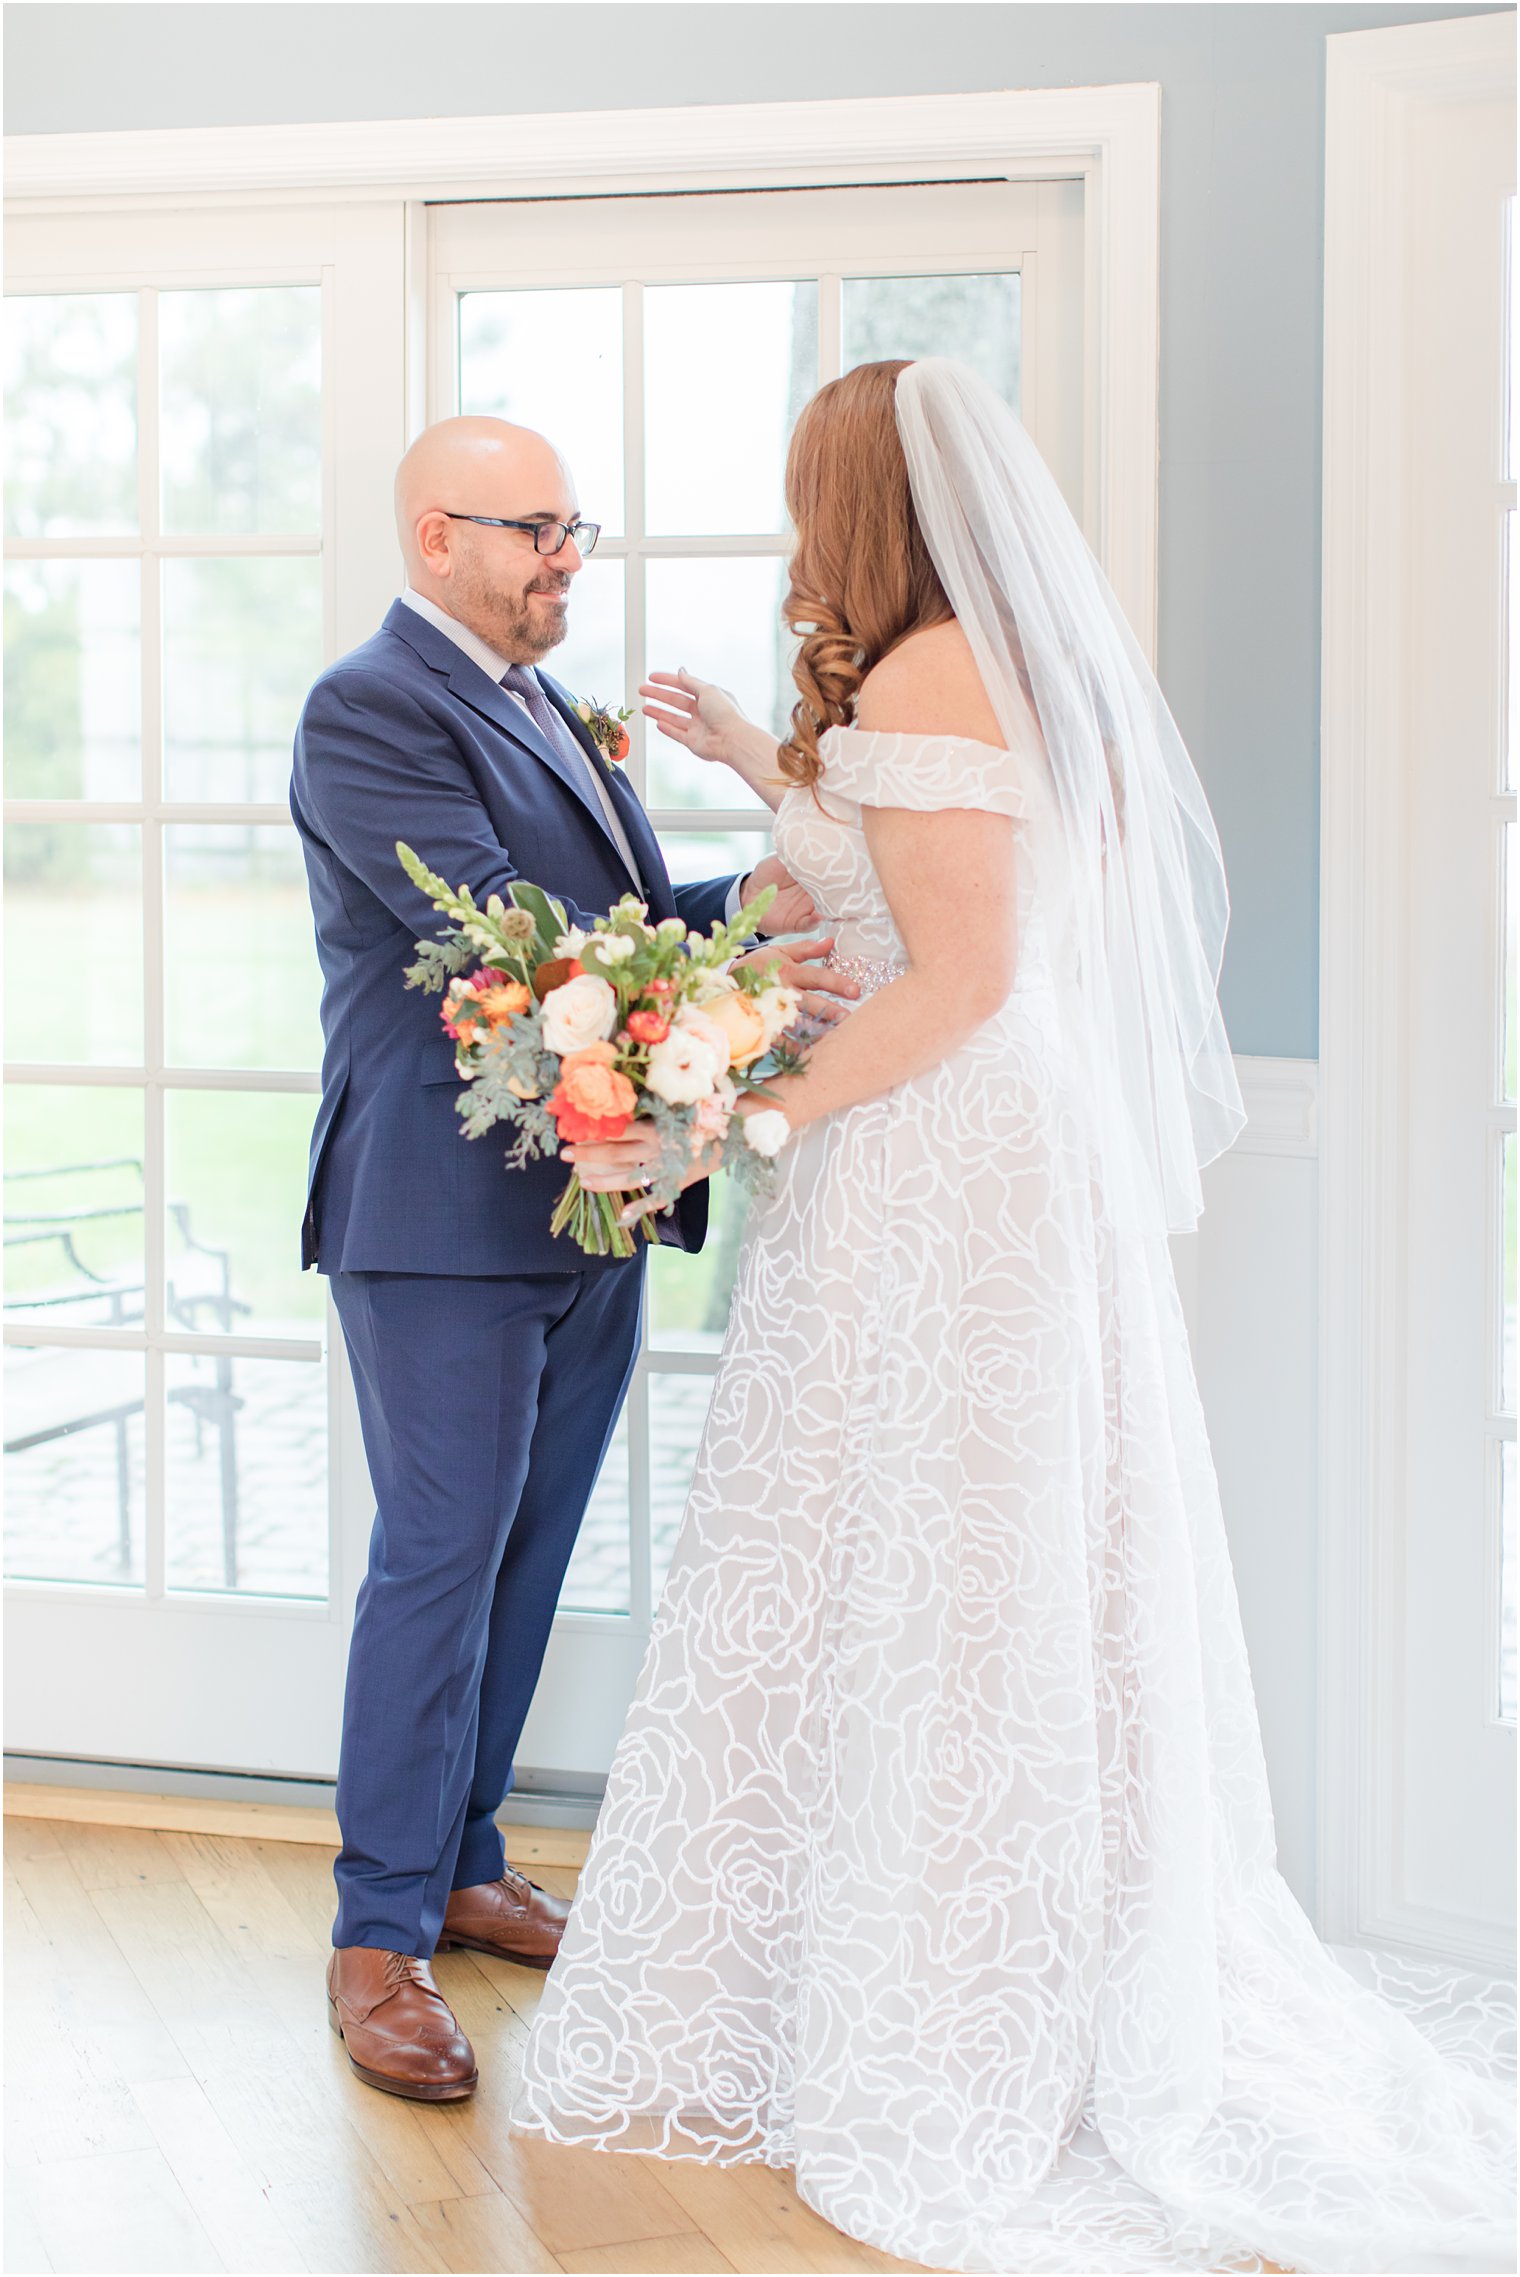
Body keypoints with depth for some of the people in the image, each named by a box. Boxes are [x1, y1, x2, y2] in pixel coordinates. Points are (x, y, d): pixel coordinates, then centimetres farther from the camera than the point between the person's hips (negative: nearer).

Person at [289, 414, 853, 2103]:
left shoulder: (548, 710, 18)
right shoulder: (371, 710, -11)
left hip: (586, 1206, 9)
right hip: (448, 1215, -8)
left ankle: (465, 1866, 29)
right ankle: (381, 1934, 7)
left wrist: (763, 898, -4)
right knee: (438, 1564, -4)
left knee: (523, 1560, 15)